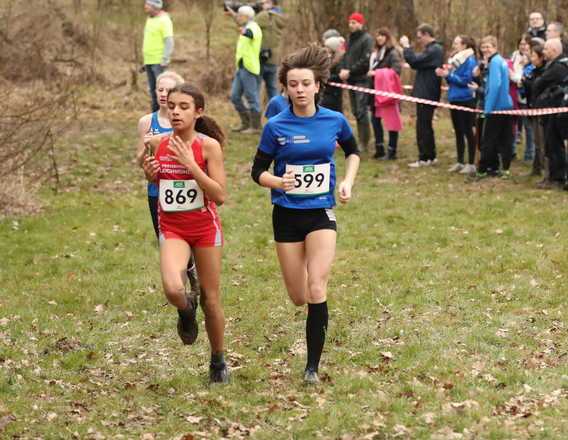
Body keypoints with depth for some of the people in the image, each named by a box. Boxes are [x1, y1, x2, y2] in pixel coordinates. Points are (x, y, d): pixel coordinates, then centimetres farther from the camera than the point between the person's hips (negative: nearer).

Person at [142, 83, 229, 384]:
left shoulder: (208, 145, -12)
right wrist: (150, 173, -5)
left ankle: (218, 361, 29)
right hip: (171, 227, 2)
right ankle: (186, 311, 13)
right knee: (173, 289, -24)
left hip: (205, 226, -2)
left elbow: (220, 195, -17)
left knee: (210, 299, 7)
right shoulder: (159, 144, 0)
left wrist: (190, 164, -24)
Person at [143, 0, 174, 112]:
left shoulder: (164, 20, -12)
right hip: (149, 61, 9)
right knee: (153, 90, 10)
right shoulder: (149, 20, 15)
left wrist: (164, 61, -22)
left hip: (159, 62, -9)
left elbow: (169, 42, -17)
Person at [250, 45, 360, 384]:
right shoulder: (277, 126, -7)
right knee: (299, 298, 6)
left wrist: (348, 181, 3)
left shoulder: (335, 121, -2)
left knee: (317, 290, -14)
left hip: (321, 213, 0)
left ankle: (313, 366, -5)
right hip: (287, 215, 0)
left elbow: (353, 151, 18)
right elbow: (258, 171, -1)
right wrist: (278, 182, -22)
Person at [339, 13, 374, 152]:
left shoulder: (367, 39, -8)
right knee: (355, 111, 10)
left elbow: (365, 61, -15)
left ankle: (364, 143, -5)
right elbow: (346, 56, 18)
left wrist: (350, 71, -16)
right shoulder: (350, 39, 17)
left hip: (361, 79, -8)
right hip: (351, 80, 8)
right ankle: (361, 139, 17)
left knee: (361, 111, -8)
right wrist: (343, 69, -2)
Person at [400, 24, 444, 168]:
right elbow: (419, 63, 17)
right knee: (426, 126, 16)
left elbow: (414, 61, -23)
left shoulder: (433, 50, -17)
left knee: (423, 126, -6)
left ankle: (424, 158, -3)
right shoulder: (434, 49, 16)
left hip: (426, 95, -11)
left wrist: (406, 46, -13)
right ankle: (430, 156, 22)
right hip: (426, 93, 11)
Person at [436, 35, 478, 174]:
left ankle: (471, 164, 1)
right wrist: (444, 74, -1)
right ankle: (460, 162, 19)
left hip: (465, 100, -8)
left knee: (467, 131, -4)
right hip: (455, 99, 8)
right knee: (458, 132, 12)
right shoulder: (455, 59, 13)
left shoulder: (469, 61, -12)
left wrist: (448, 75, -18)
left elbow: (465, 80, -18)